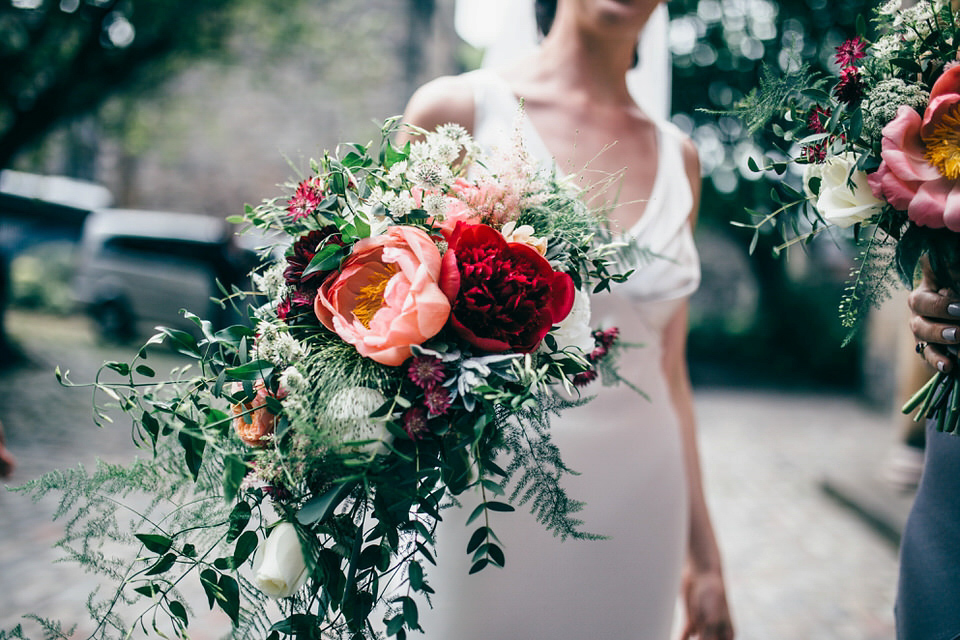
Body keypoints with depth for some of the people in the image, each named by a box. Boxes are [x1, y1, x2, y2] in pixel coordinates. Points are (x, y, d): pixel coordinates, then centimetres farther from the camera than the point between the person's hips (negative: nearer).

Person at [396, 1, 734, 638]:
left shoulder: (679, 159, 6)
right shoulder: (457, 110, -6)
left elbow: (666, 372, 10)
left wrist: (703, 558, 12)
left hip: (637, 526, 4)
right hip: (486, 521, -3)